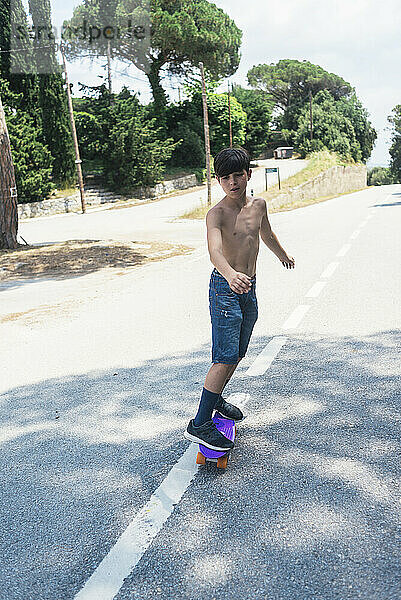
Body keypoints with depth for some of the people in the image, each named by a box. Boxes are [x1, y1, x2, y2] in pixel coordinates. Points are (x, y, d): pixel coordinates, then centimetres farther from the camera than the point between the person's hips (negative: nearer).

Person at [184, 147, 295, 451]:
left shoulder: (258, 205, 6)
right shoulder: (217, 213, -14)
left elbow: (267, 235, 27)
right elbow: (215, 251, -32)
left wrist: (283, 255, 44)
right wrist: (230, 275, -53)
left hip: (249, 288, 7)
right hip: (225, 288, -7)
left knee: (238, 353, 16)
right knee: (226, 357, -12)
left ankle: (215, 398, 37)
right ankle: (199, 425, -4)